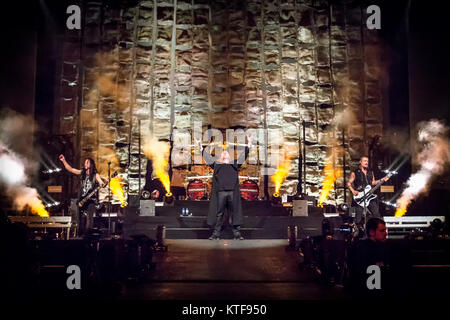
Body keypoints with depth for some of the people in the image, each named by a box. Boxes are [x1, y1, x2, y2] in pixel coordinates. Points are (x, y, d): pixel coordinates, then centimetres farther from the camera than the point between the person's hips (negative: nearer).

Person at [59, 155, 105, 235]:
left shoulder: (95, 175, 2)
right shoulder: (81, 173, 14)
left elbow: (101, 183, -7)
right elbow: (70, 169, 11)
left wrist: (103, 185, -30)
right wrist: (64, 161, 3)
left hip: (90, 200, -4)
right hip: (81, 199, 4)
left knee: (89, 217, -14)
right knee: (81, 218, 4)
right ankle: (81, 234, 10)